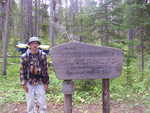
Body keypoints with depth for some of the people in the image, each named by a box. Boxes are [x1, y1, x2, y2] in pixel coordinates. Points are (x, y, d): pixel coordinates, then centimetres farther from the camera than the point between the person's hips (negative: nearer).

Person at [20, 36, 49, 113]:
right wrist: (24, 84, -5)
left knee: (42, 102, 2)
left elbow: (45, 70, 2)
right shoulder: (24, 56, -4)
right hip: (29, 83, 0)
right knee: (30, 103, 6)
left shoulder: (43, 55, -3)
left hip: (40, 83, 0)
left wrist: (46, 83, 1)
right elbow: (22, 71, -1)